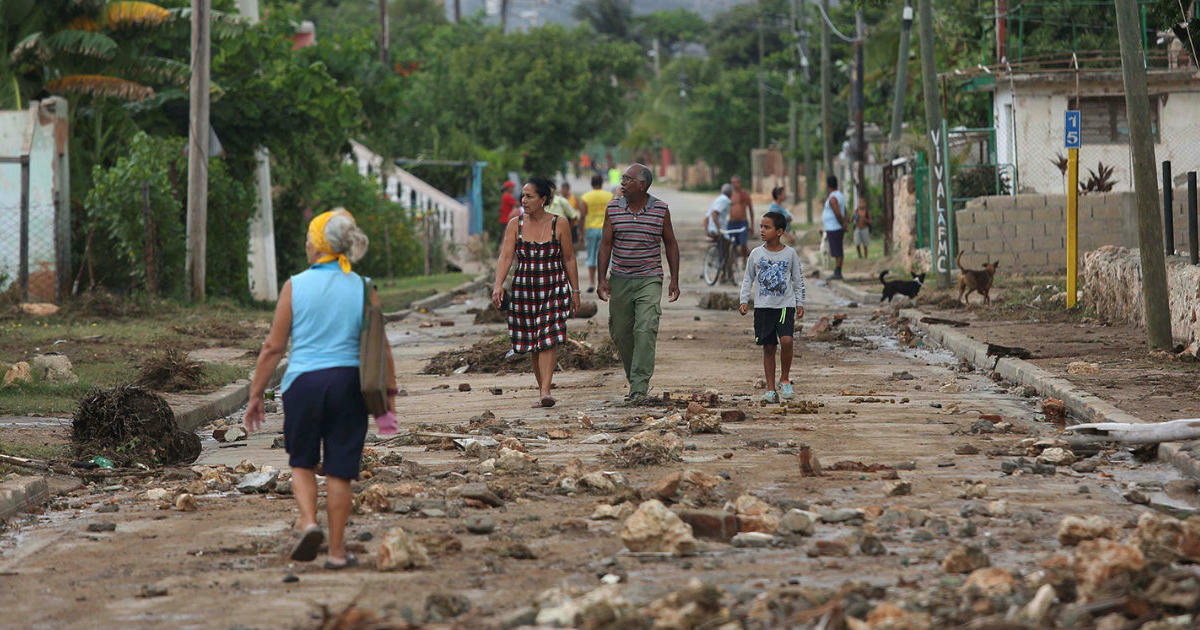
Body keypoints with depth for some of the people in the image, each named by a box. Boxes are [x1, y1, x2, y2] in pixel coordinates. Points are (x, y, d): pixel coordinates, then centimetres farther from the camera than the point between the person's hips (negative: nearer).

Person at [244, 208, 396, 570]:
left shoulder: (295, 286, -3)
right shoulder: (363, 289, 0)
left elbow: (274, 346, -1)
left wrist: (256, 394, 6)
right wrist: (389, 391, 12)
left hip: (304, 381, -1)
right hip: (349, 381, 1)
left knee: (302, 462, 17)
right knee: (339, 470, 8)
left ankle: (308, 521, -7)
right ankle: (337, 551, 12)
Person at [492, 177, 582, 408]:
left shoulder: (559, 225, -2)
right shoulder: (515, 224, 1)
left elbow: (569, 259, 5)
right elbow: (506, 257, -7)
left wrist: (575, 291, 5)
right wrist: (498, 285, -21)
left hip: (554, 289, -2)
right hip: (524, 289, 2)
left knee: (549, 339, -14)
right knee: (532, 343, 7)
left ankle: (545, 392, -21)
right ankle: (542, 388, 20)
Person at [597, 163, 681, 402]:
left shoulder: (661, 210, -1)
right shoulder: (614, 208, 2)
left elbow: (670, 244, 7)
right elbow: (606, 244, 4)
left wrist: (674, 280, 4)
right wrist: (602, 279, -3)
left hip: (649, 281, -3)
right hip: (620, 281, 3)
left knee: (645, 331, -15)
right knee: (620, 333, 6)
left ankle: (639, 387, -18)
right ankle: (634, 378, 25)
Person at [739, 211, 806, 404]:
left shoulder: (790, 254, 1)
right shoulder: (756, 254, 4)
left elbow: (798, 280, 9)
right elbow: (748, 279, 12)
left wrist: (800, 303, 6)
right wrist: (744, 301, 2)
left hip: (785, 304, -2)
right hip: (763, 306, 2)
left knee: (786, 340, -20)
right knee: (768, 347, 2)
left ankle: (785, 379, 0)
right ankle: (771, 390, 7)